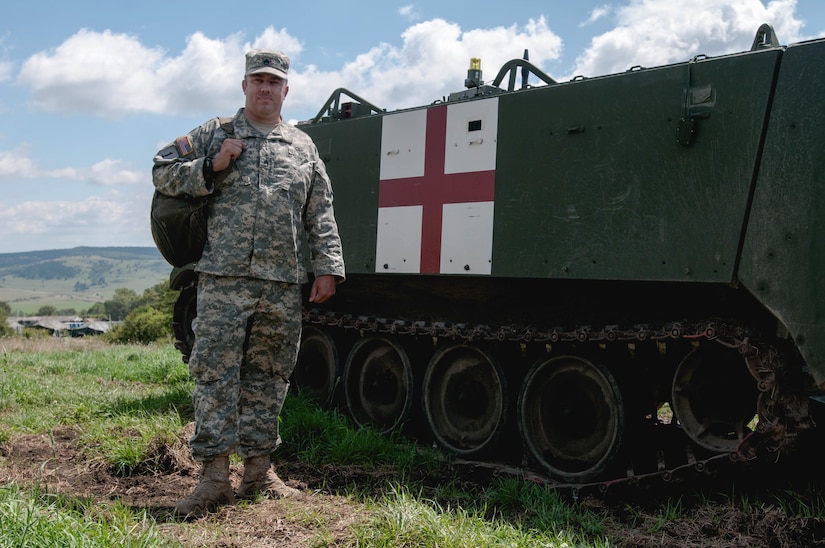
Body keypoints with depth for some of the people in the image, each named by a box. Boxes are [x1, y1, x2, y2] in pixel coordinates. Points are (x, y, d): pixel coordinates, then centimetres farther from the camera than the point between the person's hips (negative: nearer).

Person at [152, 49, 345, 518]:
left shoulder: (303, 146, 16)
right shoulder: (213, 134, 11)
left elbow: (321, 217, 14)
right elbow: (163, 175, 10)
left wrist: (328, 267, 5)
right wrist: (211, 167, -5)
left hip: (284, 285, 2)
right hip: (224, 279, -2)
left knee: (268, 378, 8)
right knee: (215, 374, -4)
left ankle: (259, 470, 18)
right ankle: (215, 475, 2)